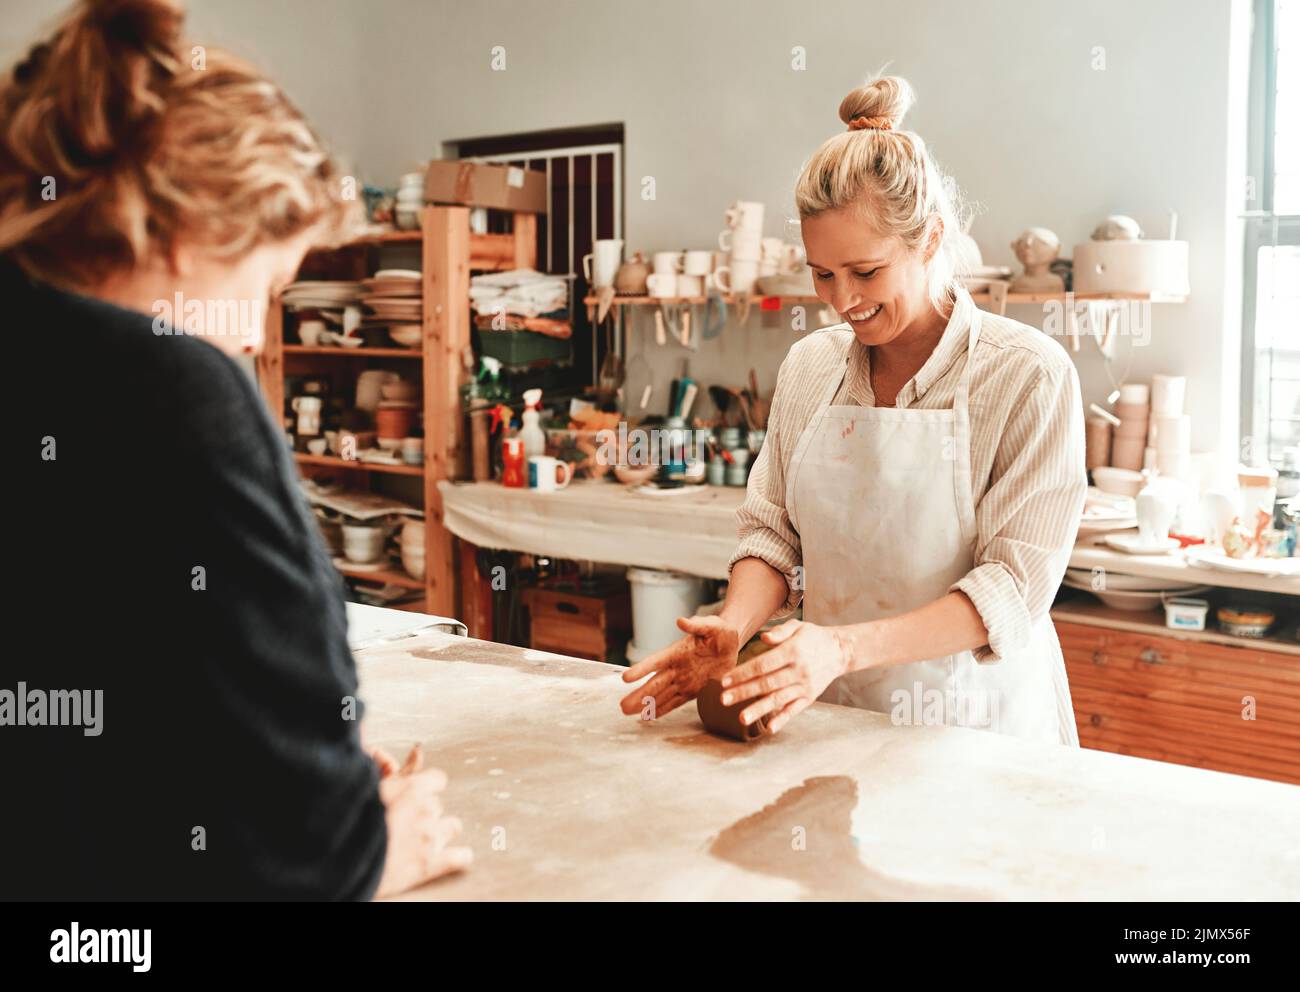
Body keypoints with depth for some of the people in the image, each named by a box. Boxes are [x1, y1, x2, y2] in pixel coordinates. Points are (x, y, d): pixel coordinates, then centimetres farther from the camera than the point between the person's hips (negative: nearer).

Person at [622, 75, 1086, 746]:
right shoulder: (808, 367, 8)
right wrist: (735, 628, -11)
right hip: (831, 715, 4)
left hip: (972, 723, -3)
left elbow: (1015, 584, -13)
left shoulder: (1030, 375, -8)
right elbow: (773, 531, 10)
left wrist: (844, 647, -25)